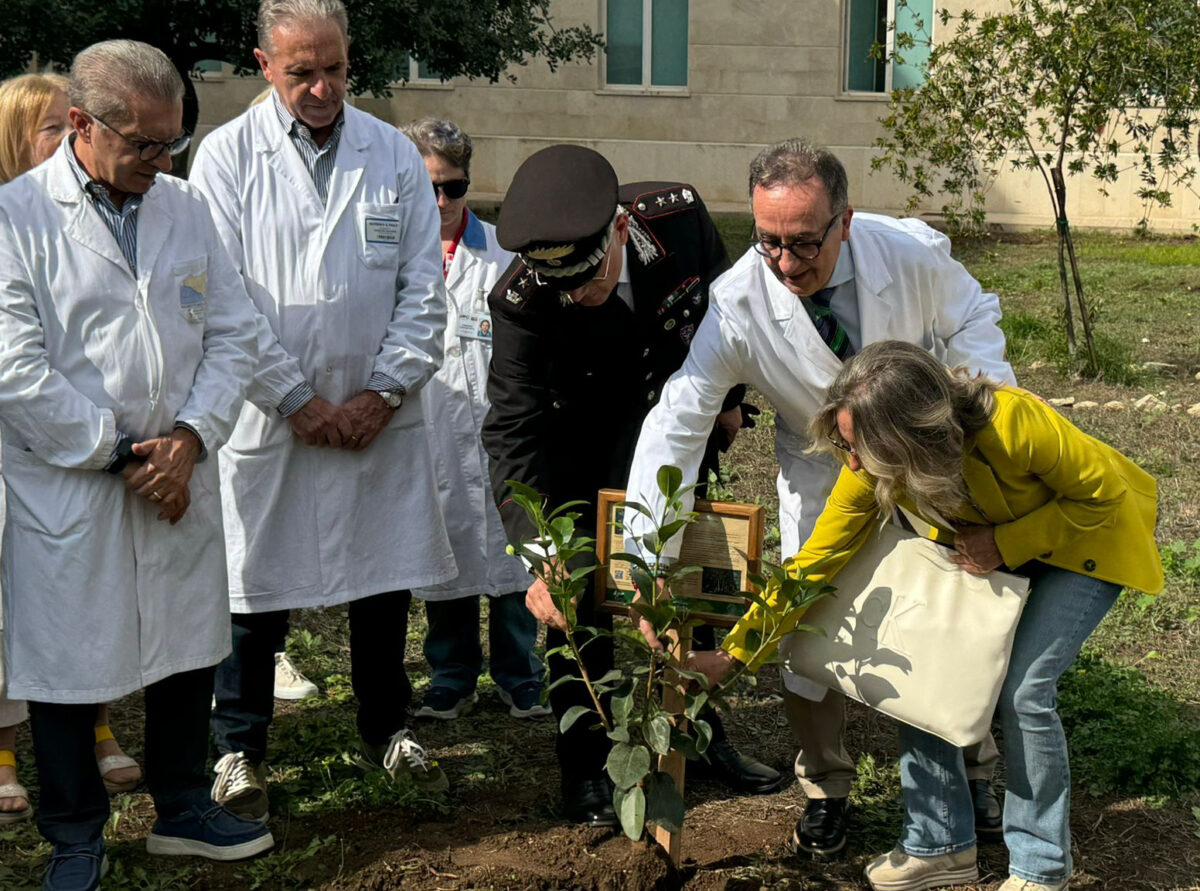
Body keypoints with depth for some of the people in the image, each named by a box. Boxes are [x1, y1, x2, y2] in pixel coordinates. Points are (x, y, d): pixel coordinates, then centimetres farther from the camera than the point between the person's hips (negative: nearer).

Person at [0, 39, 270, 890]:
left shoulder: (187, 208, 8)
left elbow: (232, 334, 7)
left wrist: (189, 438, -7)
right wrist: (118, 453, -12)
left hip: (180, 475, 5)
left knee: (189, 646, 14)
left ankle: (183, 808, 33)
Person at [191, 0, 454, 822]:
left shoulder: (394, 154, 5)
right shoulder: (227, 157, -3)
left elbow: (424, 289, 4)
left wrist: (384, 391, -6)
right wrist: (297, 399, -11)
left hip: (379, 414, 3)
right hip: (271, 416, -2)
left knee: (385, 578, 12)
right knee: (256, 584, 4)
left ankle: (386, 731, 31)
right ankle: (239, 750, 20)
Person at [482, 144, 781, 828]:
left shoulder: (680, 218, -29)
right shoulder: (522, 302, -34)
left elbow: (720, 296, -6)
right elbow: (513, 437, -35)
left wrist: (731, 398, 4)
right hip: (580, 440, -3)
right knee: (579, 597, -6)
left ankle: (701, 734, 30)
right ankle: (587, 766, 10)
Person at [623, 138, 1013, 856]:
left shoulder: (914, 254, -28)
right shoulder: (736, 305, -31)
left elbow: (971, 318, -5)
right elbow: (676, 424, -30)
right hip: (821, 476, -1)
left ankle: (975, 767, 35)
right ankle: (825, 789, 20)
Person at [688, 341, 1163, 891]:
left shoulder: (1012, 424, -40)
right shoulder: (868, 468, -25)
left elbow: (1104, 495, -24)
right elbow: (814, 562, -18)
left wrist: (1005, 543, -29)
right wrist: (732, 653, -21)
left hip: (1087, 537, -5)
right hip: (983, 545, 5)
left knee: (1023, 690, -17)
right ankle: (939, 846, 11)